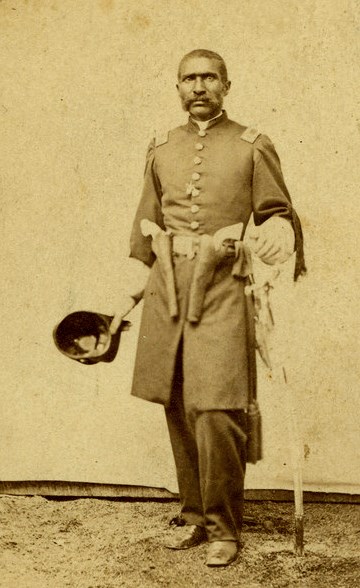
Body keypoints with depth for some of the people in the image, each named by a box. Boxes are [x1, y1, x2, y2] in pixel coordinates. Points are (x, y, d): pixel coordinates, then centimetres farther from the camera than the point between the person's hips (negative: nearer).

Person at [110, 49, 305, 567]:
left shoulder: (253, 148, 4)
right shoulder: (161, 150, 15)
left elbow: (278, 212, 5)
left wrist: (281, 233, -19)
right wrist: (131, 291, 15)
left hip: (222, 291, -4)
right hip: (167, 290, 4)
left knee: (216, 412, -10)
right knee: (179, 412, 8)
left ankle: (225, 527, 8)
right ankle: (195, 516, 24)